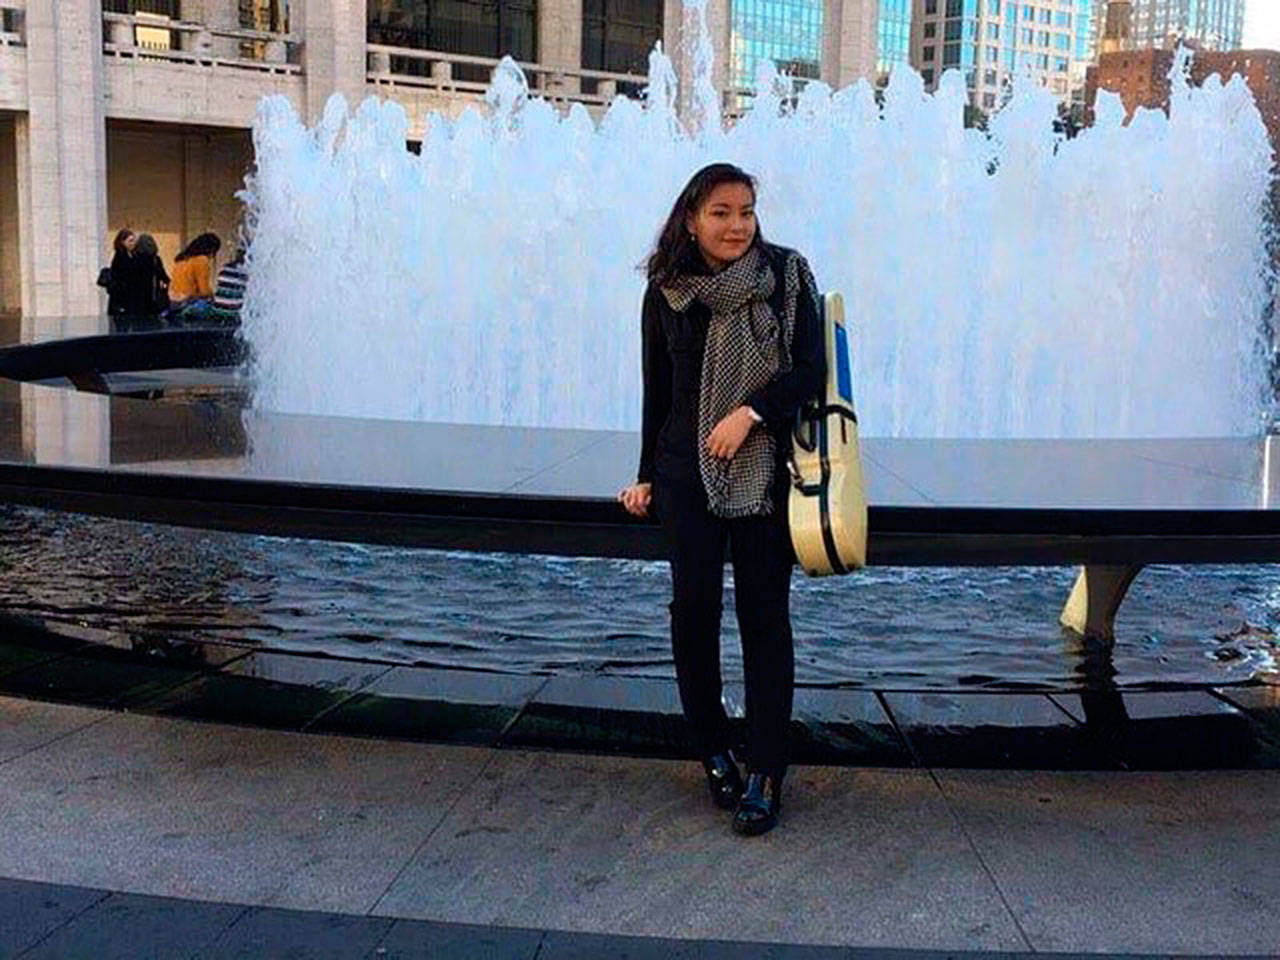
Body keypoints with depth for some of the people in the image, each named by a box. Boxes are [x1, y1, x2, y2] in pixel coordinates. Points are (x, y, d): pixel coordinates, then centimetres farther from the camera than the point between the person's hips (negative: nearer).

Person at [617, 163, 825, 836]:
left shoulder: (786, 277, -1)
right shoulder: (667, 291, 6)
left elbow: (810, 371, -4)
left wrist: (750, 411, -17)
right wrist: (647, 476, 16)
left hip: (766, 473, -2)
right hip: (687, 474, 2)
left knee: (763, 616, 0)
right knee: (693, 609, -3)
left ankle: (764, 774, 7)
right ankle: (713, 753, 15)